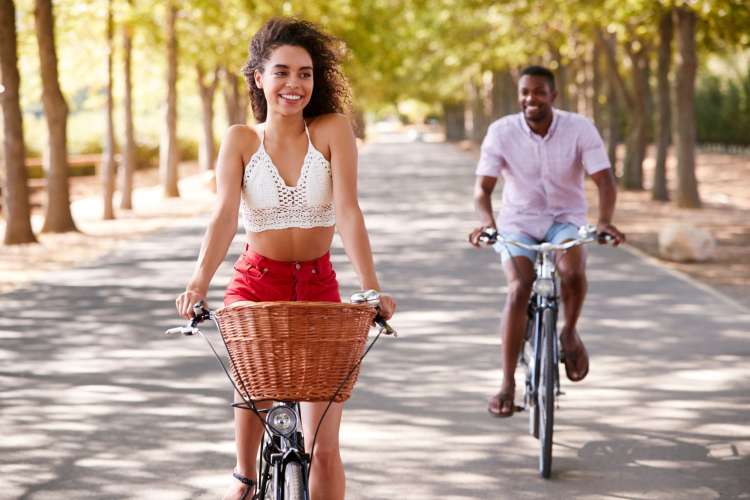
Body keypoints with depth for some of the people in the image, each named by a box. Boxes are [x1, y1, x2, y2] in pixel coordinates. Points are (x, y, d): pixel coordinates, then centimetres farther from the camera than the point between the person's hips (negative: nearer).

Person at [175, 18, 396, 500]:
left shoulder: (332, 130, -6)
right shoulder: (241, 140, -4)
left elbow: (348, 211, -16)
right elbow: (226, 215, -16)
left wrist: (371, 288, -28)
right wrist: (199, 281, -32)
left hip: (318, 286, 0)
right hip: (256, 283, 0)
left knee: (324, 448, -3)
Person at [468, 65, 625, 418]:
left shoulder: (580, 129, -13)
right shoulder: (501, 132, -12)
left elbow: (604, 179, -18)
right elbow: (483, 187, -14)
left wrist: (605, 221, -37)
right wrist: (486, 222, -36)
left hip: (565, 220, 0)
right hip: (518, 223, 0)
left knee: (573, 273, -33)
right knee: (518, 290, -23)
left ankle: (569, 332, -2)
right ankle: (507, 383, -16)